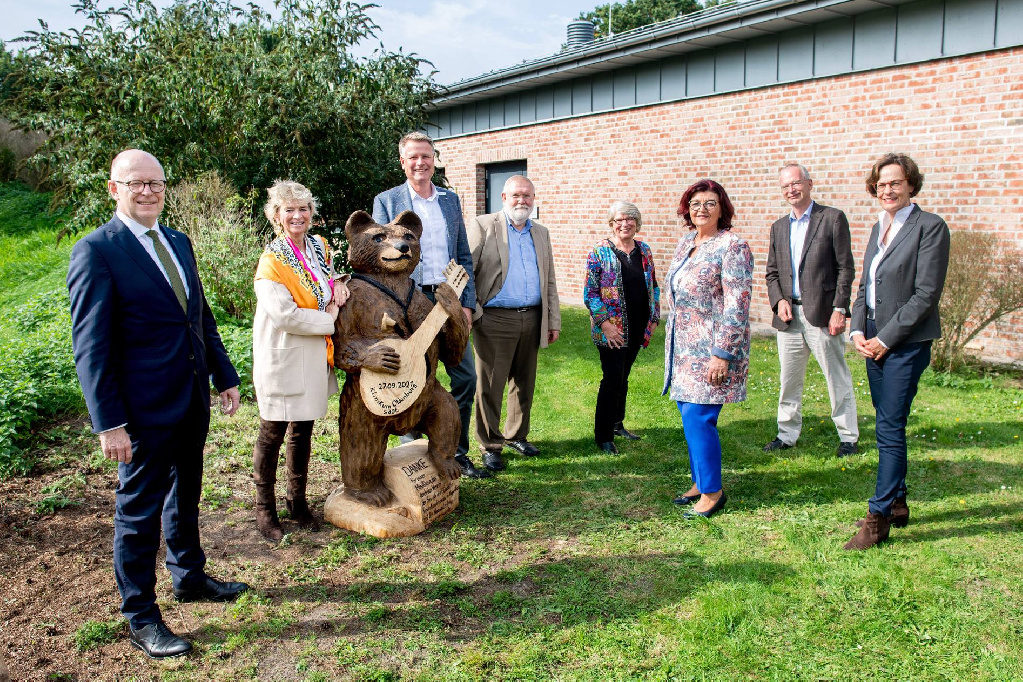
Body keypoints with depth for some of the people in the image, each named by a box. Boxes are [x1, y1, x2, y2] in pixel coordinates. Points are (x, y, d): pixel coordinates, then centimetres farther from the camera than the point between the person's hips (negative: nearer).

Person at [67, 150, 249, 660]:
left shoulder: (178, 243, 9)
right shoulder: (96, 251, -13)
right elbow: (90, 346, -15)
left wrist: (225, 376, 13)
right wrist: (108, 423, -17)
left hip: (193, 401, 7)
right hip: (145, 409, -7)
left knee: (185, 496, 23)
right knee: (140, 509, 7)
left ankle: (189, 578, 43)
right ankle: (140, 617, 24)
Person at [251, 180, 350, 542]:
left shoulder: (319, 247, 7)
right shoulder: (272, 260, -15)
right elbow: (284, 315, -24)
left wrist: (337, 285, 0)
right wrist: (330, 321, -15)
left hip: (313, 357, 7)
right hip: (282, 359, -6)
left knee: (303, 431, 16)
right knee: (272, 434, 6)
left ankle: (298, 501, 31)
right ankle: (265, 509, 21)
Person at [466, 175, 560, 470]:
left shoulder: (541, 233, 15)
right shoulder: (482, 227, -1)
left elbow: (549, 281, 18)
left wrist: (554, 321, 14)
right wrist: (473, 313, -13)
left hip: (531, 320, 5)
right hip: (495, 321, -5)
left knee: (524, 383, 14)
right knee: (490, 386, 0)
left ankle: (516, 436, 30)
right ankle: (490, 445, 13)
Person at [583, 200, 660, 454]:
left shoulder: (644, 250, 8)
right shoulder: (600, 251, -7)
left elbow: (653, 287, 15)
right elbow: (590, 292, -9)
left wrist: (654, 319, 8)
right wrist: (604, 323, -16)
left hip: (637, 328, 5)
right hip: (611, 330, -5)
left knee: (623, 377, 14)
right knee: (612, 378, -8)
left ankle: (617, 424, 29)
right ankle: (603, 436, 3)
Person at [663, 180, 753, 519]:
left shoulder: (732, 247, -13)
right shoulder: (685, 243, 12)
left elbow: (737, 305, -18)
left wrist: (722, 354, -21)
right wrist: (672, 343, 20)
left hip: (712, 350, -8)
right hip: (684, 348, 8)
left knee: (698, 417, -8)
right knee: (690, 417, 13)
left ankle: (713, 492, 7)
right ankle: (699, 482, 26)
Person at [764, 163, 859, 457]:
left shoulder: (833, 218, -1)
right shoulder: (779, 227, 15)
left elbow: (845, 268, -5)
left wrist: (839, 310, -11)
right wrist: (779, 300, -2)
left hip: (821, 314, -5)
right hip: (788, 315, 5)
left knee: (838, 378, 3)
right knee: (789, 380, 11)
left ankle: (848, 437, 16)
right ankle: (787, 434, 23)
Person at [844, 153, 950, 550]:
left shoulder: (930, 227, -9)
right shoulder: (879, 228, 14)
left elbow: (926, 294, -15)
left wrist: (886, 338, -15)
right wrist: (858, 331, 2)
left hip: (907, 343, -7)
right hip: (874, 343, 7)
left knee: (890, 429, -6)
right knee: (888, 428, 13)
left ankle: (878, 517, 2)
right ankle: (897, 505, 26)